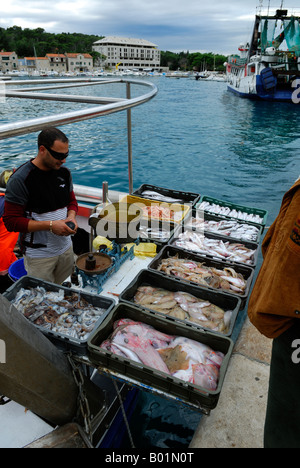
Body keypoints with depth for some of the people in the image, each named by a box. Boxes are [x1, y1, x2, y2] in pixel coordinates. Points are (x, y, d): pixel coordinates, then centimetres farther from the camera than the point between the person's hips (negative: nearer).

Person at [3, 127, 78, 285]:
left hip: (65, 248, 6)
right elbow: (11, 221, -17)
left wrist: (71, 217, -8)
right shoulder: (20, 179, -18)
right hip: (39, 256, -5)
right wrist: (50, 225, -24)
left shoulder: (64, 172, 1)